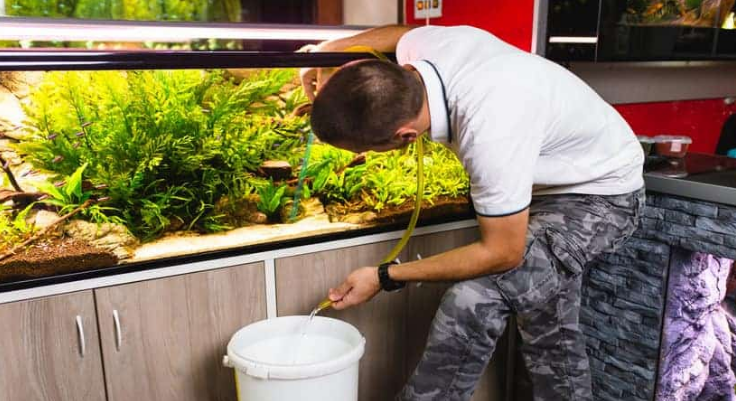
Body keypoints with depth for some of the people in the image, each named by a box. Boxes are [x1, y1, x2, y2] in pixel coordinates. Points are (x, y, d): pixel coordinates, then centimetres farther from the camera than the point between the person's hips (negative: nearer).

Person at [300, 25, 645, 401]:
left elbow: (503, 253, -29)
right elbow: (403, 32, 7)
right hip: (557, 177, 8)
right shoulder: (421, 45, -20)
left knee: (474, 302, -25)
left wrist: (384, 277, -24)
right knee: (551, 327, 17)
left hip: (602, 196, -8)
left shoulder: (491, 136, -43)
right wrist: (329, 49, -5)